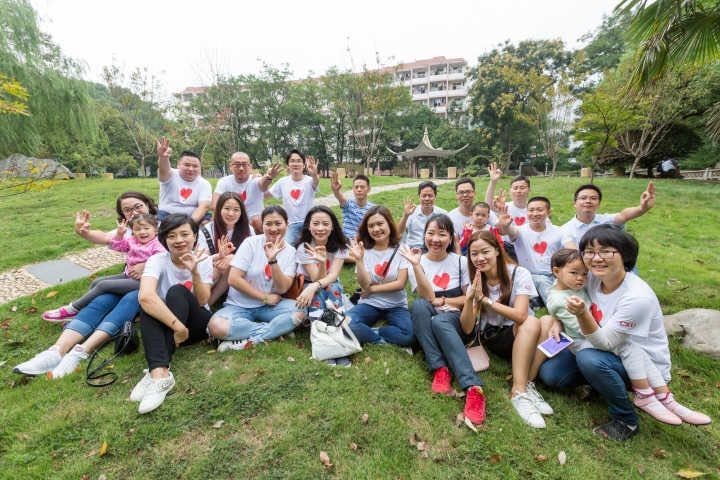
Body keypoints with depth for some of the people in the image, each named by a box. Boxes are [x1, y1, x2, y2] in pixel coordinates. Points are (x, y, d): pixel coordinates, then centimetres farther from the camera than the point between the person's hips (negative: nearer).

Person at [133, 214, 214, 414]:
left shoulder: (203, 260, -7)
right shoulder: (157, 260, -12)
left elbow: (202, 301, -16)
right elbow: (145, 296, -32)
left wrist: (194, 272, -31)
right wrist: (177, 325, -39)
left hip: (198, 323, 0)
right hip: (163, 322, 1)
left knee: (177, 292, -29)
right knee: (148, 305, -29)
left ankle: (156, 373, -34)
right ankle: (159, 373, -43)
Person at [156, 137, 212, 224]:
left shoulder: (204, 184, -1)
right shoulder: (171, 176, -1)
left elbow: (204, 206, -14)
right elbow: (164, 170, -25)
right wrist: (163, 157, -49)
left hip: (194, 218, 0)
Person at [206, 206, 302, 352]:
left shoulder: (290, 251, -2)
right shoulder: (251, 243, -8)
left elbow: (283, 288, -12)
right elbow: (233, 279, -13)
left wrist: (272, 260, -26)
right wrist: (264, 297, -11)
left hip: (270, 305, 2)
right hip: (239, 305, -1)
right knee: (216, 326, -31)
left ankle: (250, 340, -19)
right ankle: (277, 329, -17)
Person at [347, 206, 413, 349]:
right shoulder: (364, 250, -2)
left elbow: (400, 283, -10)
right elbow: (365, 285, -12)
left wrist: (372, 289, -9)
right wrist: (359, 260, -24)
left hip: (395, 305, 0)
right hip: (369, 304, 1)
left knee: (408, 335, -29)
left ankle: (367, 334, -6)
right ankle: (382, 340, -5)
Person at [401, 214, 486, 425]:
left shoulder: (460, 261, 3)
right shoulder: (418, 262, 0)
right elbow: (427, 297, -15)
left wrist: (442, 301, -7)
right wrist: (416, 265, -25)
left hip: (454, 319, -1)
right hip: (426, 322, 1)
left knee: (439, 321, -36)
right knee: (419, 305, -33)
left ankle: (474, 388, -44)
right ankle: (439, 368, -32)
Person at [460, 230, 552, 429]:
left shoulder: (519, 274, -10)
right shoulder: (477, 282, -2)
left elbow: (520, 316, -23)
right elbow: (467, 328, -9)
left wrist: (485, 299, -20)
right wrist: (469, 298, -25)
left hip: (520, 337, 0)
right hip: (490, 339, 0)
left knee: (532, 322, -32)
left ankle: (520, 389, -26)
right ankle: (524, 387, -26)